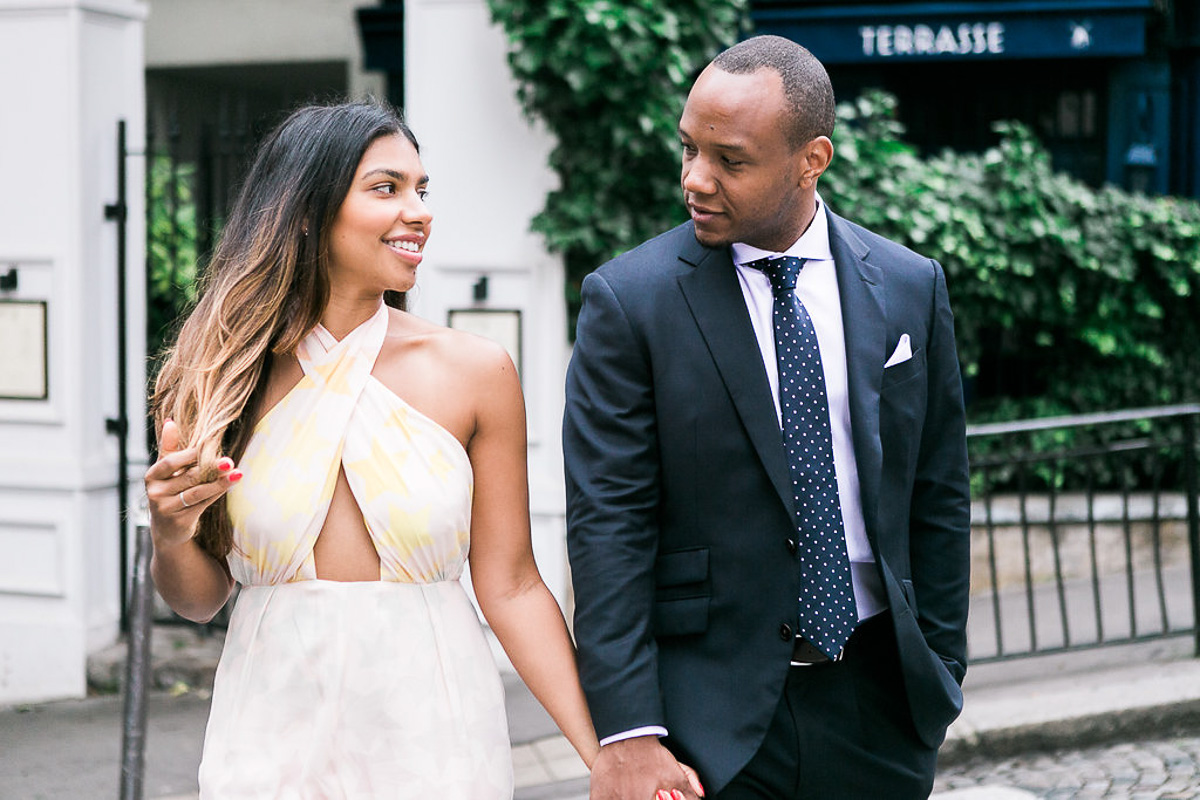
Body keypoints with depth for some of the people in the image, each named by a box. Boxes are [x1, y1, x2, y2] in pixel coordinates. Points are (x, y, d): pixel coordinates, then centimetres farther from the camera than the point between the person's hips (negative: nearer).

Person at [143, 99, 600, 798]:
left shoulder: (475, 371, -5)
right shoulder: (225, 375, -2)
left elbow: (511, 587, -3)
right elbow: (203, 597, 6)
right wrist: (170, 537, -15)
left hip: (433, 728, 0)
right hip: (274, 733, 1)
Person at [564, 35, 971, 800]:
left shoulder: (911, 287, 2)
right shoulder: (629, 299, -8)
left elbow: (938, 496, 8)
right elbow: (607, 527, -11)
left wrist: (941, 674, 8)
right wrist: (627, 733, -16)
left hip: (878, 702, 3)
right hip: (712, 715, -3)